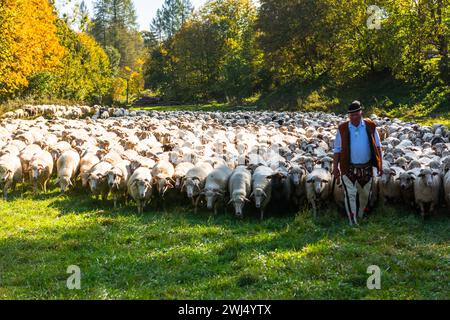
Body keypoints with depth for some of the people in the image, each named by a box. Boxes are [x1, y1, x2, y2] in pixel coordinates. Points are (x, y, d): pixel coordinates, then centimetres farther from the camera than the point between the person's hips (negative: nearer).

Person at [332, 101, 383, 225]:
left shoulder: (370, 127, -2)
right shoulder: (342, 129, -4)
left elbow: (377, 147, 5)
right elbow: (337, 149, 1)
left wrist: (380, 163, 1)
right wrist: (335, 167, -1)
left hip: (366, 168, 2)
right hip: (349, 169, -2)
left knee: (365, 194, 16)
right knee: (351, 195, -5)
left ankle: (361, 215, 40)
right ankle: (353, 223, 2)